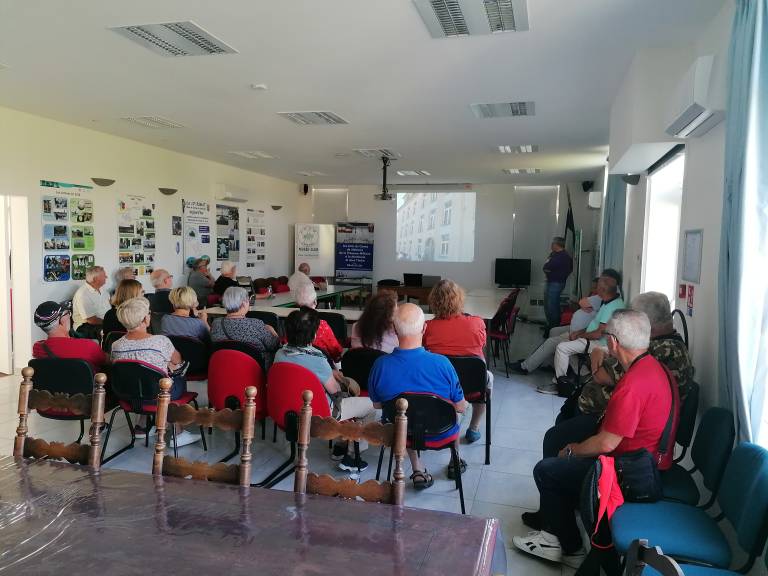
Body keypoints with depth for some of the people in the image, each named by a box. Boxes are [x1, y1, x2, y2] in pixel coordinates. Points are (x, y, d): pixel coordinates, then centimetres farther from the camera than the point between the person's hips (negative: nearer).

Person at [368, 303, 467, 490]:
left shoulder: (380, 365, -24)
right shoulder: (442, 363, -29)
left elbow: (377, 405, -5)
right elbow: (460, 407, -15)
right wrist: (465, 404, 8)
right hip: (441, 435, -1)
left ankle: (417, 471, 30)